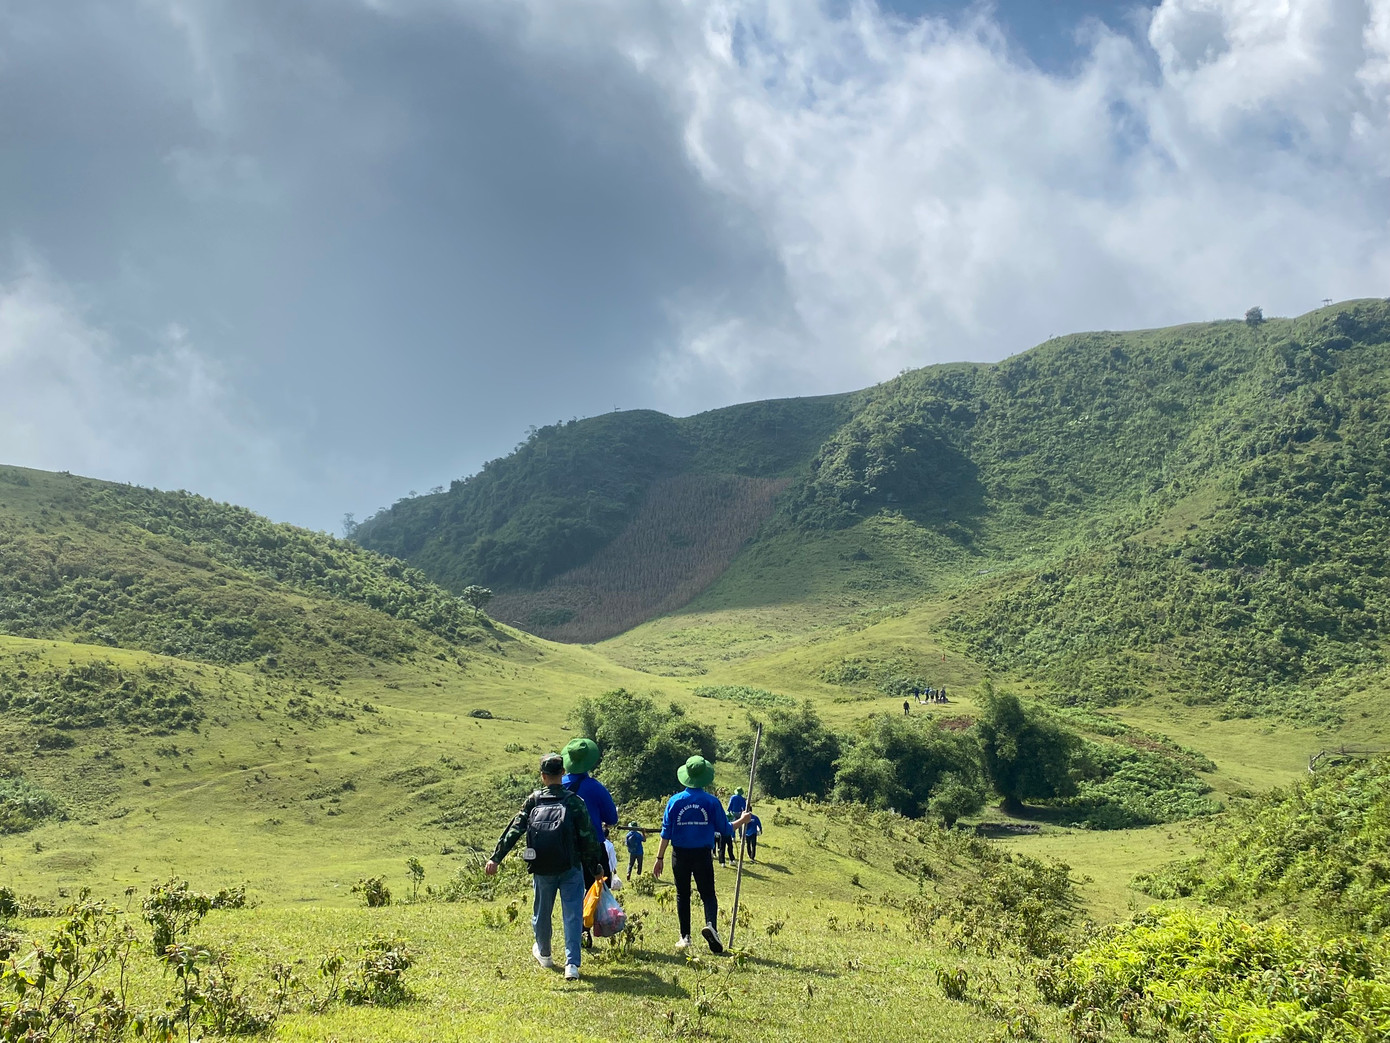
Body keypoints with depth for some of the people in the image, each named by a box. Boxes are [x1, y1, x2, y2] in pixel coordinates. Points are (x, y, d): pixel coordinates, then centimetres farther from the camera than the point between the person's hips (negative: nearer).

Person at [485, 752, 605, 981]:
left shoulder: (533, 801, 0)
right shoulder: (574, 801, -6)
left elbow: (513, 831, -4)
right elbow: (588, 836, -5)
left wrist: (495, 858, -4)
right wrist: (596, 865, 5)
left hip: (542, 870, 2)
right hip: (570, 869, -2)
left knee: (541, 913, 20)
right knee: (572, 915, 1)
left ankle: (543, 954, 40)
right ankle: (572, 964, -8)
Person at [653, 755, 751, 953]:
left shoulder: (675, 801, -3)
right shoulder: (711, 801, -6)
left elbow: (666, 832, -2)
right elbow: (725, 829, 2)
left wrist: (659, 858, 5)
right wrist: (742, 820, 19)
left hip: (680, 855, 1)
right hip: (703, 855, -1)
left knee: (682, 895, 13)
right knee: (708, 894, 5)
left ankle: (685, 937, 12)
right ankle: (711, 924, -23)